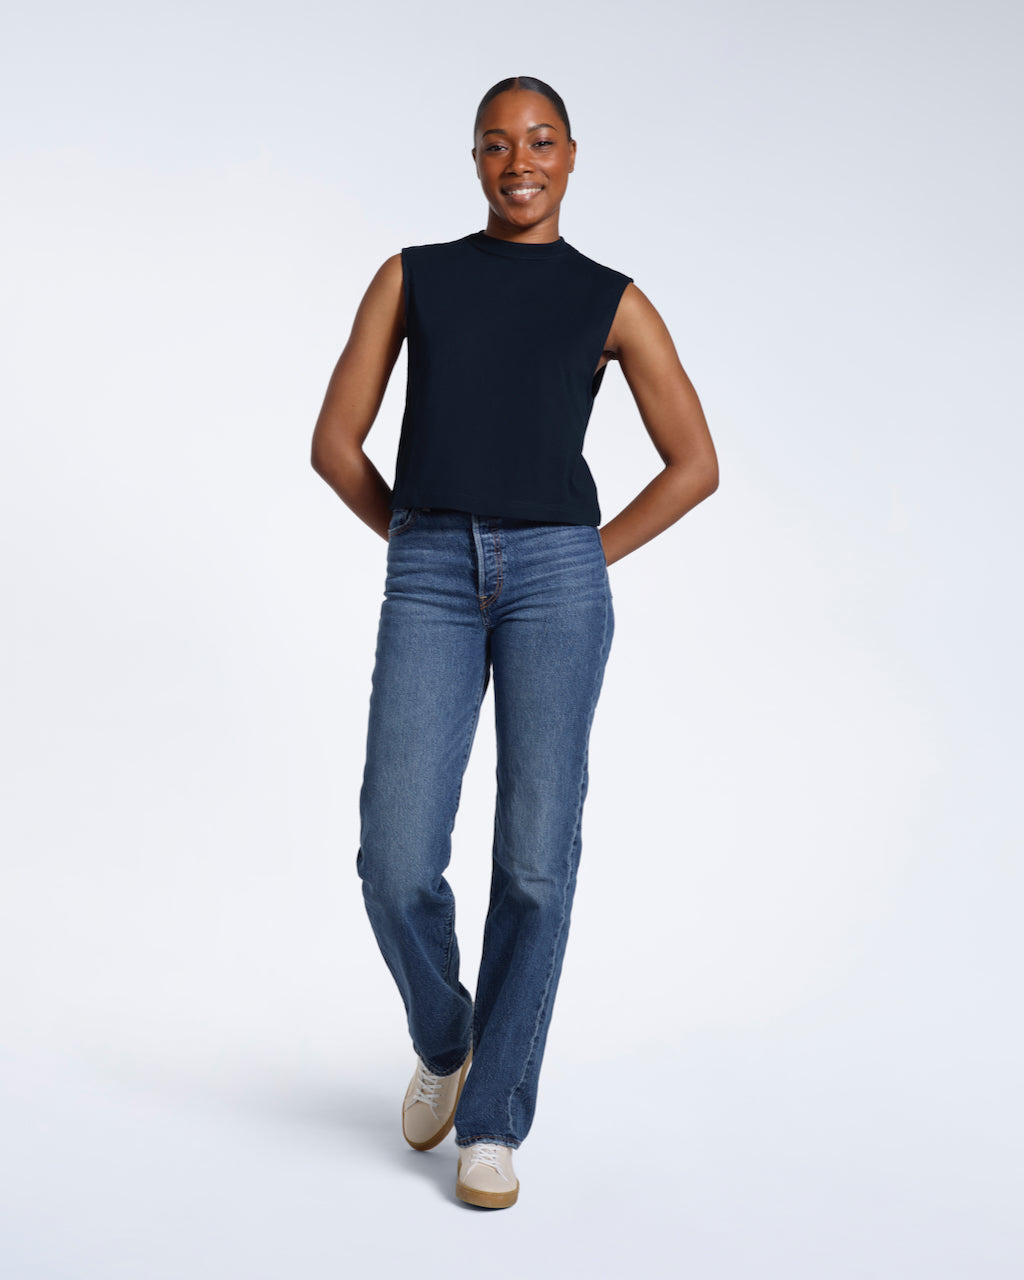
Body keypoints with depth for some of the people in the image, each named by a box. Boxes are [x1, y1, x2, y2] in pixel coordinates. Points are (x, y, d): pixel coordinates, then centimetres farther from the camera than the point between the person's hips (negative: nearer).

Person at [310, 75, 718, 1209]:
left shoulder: (613, 301, 11)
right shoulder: (411, 276, 13)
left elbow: (695, 464, 11)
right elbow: (335, 443, 11)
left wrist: (584, 560, 6)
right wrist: (430, 549, 9)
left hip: (556, 578, 0)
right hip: (430, 587, 1)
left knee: (534, 863, -4)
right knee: (397, 866, -7)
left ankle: (491, 1122, 12)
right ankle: (444, 1037, 25)